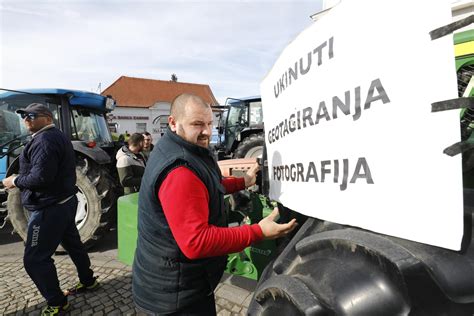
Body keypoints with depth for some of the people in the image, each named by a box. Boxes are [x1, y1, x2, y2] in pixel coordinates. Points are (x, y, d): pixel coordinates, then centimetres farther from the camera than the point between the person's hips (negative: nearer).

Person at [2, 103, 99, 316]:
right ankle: (88, 281, 38)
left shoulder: (45, 139, -20)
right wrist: (21, 180, 17)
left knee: (35, 259, 0)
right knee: (72, 243, 22)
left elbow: (40, 177, -27)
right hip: (63, 202, 11)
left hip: (49, 208, -11)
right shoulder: (57, 136, 14)